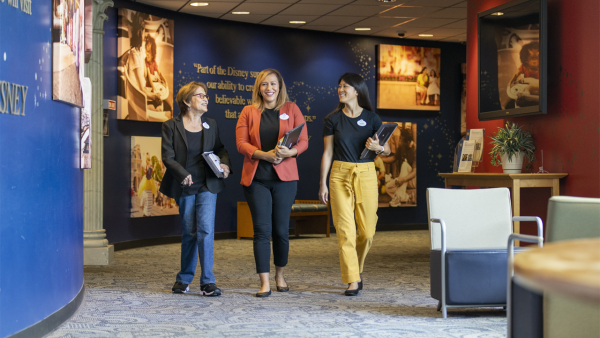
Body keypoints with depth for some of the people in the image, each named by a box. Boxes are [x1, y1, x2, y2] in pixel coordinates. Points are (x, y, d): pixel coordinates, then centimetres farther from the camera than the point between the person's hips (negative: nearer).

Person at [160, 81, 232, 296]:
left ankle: (207, 281, -5)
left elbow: (219, 148, 18)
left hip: (207, 185, 2)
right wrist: (183, 174, -22)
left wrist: (224, 164, -3)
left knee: (206, 230, -11)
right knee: (189, 233, 6)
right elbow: (168, 157, -7)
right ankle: (184, 279, 24)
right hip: (184, 187, -1)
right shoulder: (171, 126, -2)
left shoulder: (211, 125, 8)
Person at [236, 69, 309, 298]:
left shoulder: (291, 109, 8)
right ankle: (264, 283, -1)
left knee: (281, 229, 4)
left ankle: (280, 275, 26)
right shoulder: (248, 111, 8)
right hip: (256, 177, 0)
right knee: (262, 229, -5)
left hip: (284, 177, 0)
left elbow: (303, 141, 3)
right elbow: (241, 143, -1)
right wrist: (265, 154, -16)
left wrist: (288, 152, -18)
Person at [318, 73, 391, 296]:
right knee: (345, 229, -6)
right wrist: (323, 184, 1)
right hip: (340, 175, 0)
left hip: (366, 175, 1)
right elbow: (327, 153, 5)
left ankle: (357, 268, 29)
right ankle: (352, 280, 1)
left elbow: (387, 150, 9)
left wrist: (378, 147, -15)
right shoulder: (333, 119, 4)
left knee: (367, 231, 2)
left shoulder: (372, 118, 4)